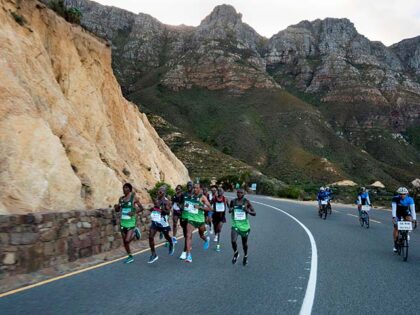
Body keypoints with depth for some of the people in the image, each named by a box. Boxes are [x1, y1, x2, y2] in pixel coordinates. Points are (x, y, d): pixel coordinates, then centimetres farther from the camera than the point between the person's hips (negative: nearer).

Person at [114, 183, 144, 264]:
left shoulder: (134, 197, -5)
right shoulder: (121, 199, 8)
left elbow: (141, 208, -2)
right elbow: (117, 210, 16)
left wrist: (134, 212, -18)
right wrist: (116, 207, -8)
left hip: (131, 222, -5)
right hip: (123, 221, 5)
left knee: (127, 240, -13)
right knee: (124, 241, 9)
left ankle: (135, 232, 16)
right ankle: (130, 257, 25)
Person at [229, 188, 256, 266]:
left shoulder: (247, 202, -7)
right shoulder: (233, 201, -2)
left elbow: (254, 213, -4)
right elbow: (230, 210, 17)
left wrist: (248, 211, -23)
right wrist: (230, 210, -6)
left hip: (244, 225, -1)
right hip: (235, 225, 1)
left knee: (244, 243, 12)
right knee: (233, 241, -18)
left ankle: (245, 256, 40)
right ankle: (236, 253, 13)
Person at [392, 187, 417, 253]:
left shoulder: (410, 199, -26)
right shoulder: (395, 198, -29)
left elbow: (413, 209, -32)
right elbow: (394, 208, -36)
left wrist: (414, 219, -43)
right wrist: (393, 217, -50)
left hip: (406, 212, 1)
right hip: (398, 213, -1)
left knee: (409, 219, -30)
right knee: (396, 227, -10)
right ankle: (395, 244, 1)